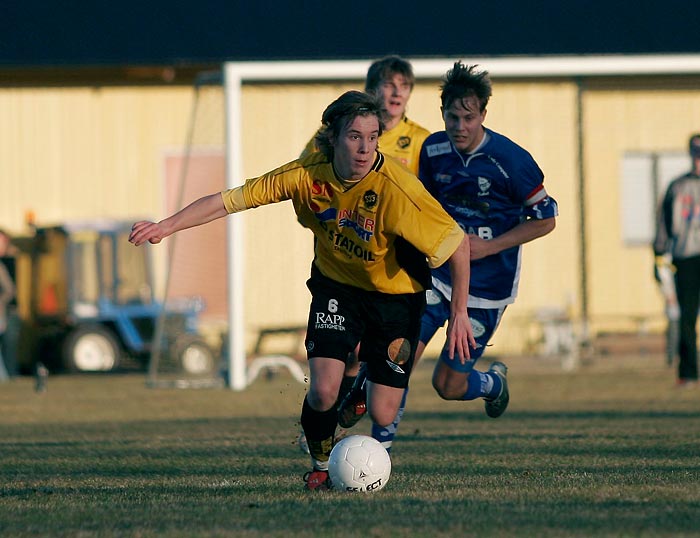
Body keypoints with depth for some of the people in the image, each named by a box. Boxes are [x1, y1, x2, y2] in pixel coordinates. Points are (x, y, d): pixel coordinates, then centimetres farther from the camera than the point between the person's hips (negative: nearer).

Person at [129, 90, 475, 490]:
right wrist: (167, 227, -22)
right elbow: (232, 200, -15)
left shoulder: (397, 188, -30)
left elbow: (459, 245, -21)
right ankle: (322, 465, 13)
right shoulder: (308, 175, -20)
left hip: (395, 295, -2)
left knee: (382, 415, -6)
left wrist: (460, 314, -18)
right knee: (323, 391, -18)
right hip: (336, 286, 2)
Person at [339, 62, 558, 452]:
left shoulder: (512, 160, -16)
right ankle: (380, 449, -6)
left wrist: (489, 247, -16)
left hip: (487, 286, -3)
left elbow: (546, 219, -8)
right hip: (439, 271, 4)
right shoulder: (433, 149, -2)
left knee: (448, 385, 0)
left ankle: (494, 383, 36)